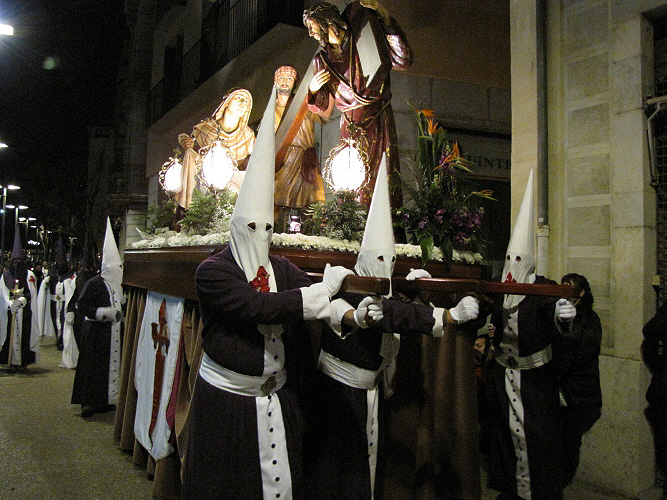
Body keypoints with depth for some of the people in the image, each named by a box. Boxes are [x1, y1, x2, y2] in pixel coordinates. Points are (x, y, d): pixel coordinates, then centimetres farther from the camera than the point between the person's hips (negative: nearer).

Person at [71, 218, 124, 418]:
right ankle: (89, 403, 3)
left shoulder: (117, 284, 14)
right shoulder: (94, 284, -10)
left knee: (113, 364, 8)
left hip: (114, 331, 8)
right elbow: (82, 305, -14)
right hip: (96, 332, -8)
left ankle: (106, 400, 16)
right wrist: (104, 313, -19)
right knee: (95, 367, -5)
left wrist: (120, 311, 9)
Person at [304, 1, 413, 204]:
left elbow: (403, 61, -8)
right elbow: (321, 106, 15)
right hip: (349, 127, 4)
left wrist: (386, 20, -11)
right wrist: (312, 89, -7)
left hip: (377, 122, -3)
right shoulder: (322, 60, 13)